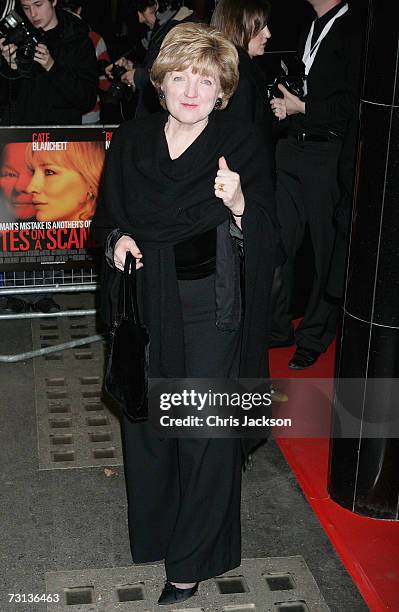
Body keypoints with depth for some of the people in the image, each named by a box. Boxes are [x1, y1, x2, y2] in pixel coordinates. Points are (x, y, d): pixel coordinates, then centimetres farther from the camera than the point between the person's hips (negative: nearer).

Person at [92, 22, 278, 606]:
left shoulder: (243, 144, -10)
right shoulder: (132, 141, 0)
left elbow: (267, 240, -11)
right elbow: (107, 215, 13)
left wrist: (239, 204, -31)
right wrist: (117, 240, -9)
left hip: (210, 309, -4)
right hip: (146, 304, 4)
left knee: (205, 430, 4)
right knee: (145, 422, 16)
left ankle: (193, 559, 23)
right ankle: (152, 529, 40)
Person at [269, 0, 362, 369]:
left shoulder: (354, 32, -9)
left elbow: (353, 104, -14)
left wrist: (302, 108, -12)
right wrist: (283, 104, 5)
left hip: (328, 154, -7)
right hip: (292, 147, 7)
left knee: (326, 246, 2)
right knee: (281, 241, 9)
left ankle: (314, 337, 14)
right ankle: (278, 327, 22)